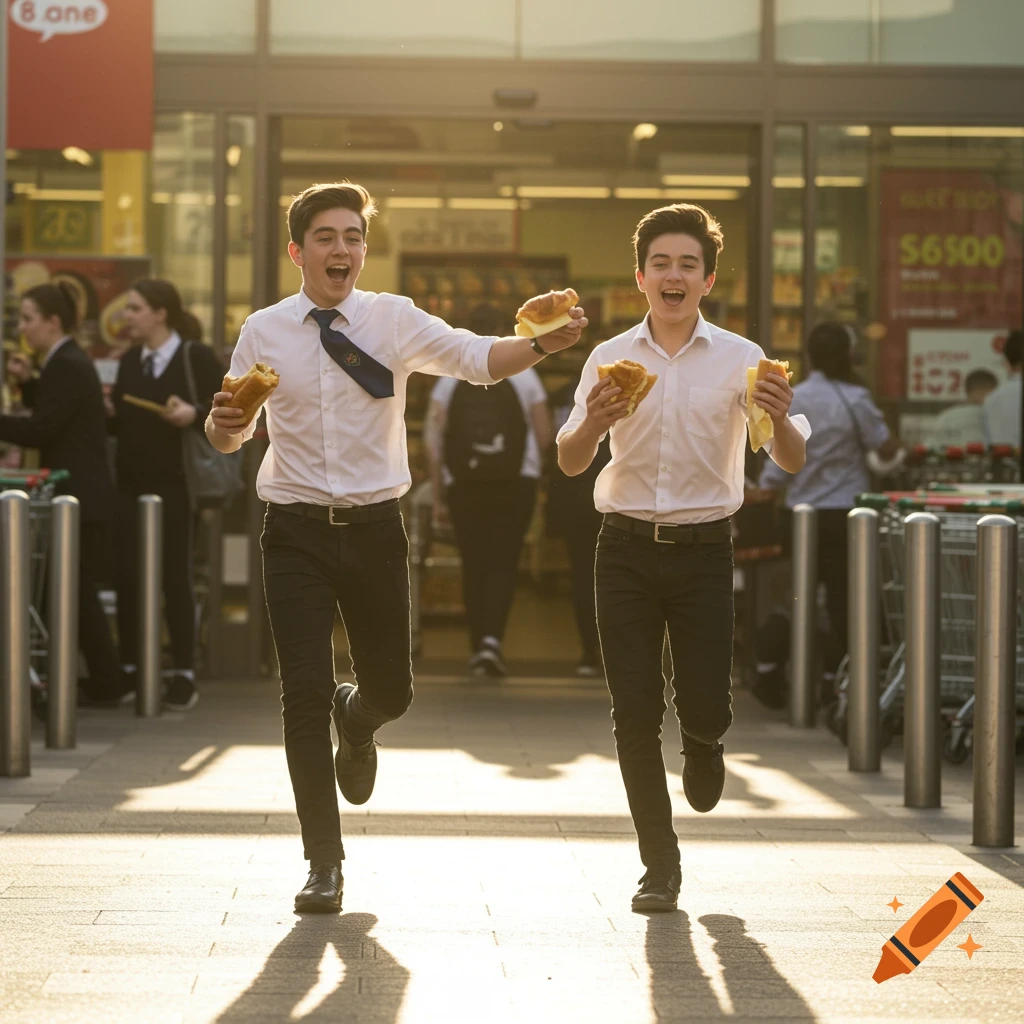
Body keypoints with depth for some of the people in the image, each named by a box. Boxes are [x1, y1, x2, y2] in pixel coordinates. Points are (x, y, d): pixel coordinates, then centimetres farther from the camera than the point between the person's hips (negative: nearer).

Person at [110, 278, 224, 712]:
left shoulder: (196, 357, -6)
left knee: (175, 578, -1)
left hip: (174, 486, -5)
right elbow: (120, 423, 16)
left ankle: (183, 676, 6)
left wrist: (194, 415, -24)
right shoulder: (129, 361, 11)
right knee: (127, 577, 3)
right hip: (129, 485, 5)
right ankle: (129, 672, 11)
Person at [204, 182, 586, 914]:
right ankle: (325, 863, 6)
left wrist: (546, 343, -33)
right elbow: (229, 438, 6)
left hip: (375, 525, 1)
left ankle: (354, 720, 49)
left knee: (392, 689, 8)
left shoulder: (395, 320, -2)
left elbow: (480, 359, -14)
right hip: (297, 530, -1)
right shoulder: (264, 332, 0)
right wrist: (224, 423, -18)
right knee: (305, 694, -6)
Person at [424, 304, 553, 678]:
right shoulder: (523, 374, 3)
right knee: (503, 564, 2)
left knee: (473, 564, 11)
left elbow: (432, 439, -2)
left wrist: (438, 496, 2)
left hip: (463, 483, 1)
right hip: (516, 482, -1)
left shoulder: (449, 378, 4)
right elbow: (545, 436, 1)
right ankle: (492, 639, -18)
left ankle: (477, 647, 14)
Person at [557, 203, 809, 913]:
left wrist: (780, 420, -28)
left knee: (705, 707, -5)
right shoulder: (611, 359, 3)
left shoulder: (741, 359, -1)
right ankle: (661, 868, 10)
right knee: (635, 712, -2)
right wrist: (595, 423, -22)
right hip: (627, 550, 1)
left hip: (704, 552, -1)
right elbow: (570, 462, 1)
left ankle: (702, 742, 34)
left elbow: (792, 463, -5)